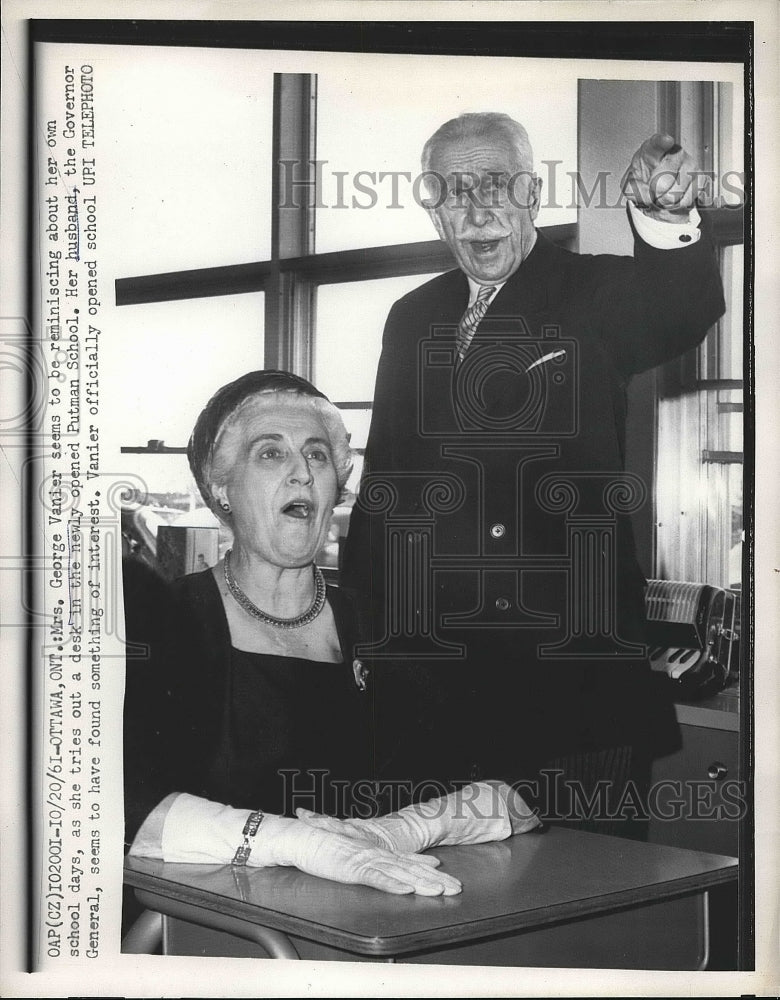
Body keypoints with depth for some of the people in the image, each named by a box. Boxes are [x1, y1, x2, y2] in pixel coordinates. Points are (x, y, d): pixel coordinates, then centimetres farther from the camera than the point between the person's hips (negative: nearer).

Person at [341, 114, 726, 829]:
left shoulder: (592, 295, 0)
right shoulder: (414, 318, 13)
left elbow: (683, 311, -23)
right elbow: (384, 478, 17)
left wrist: (669, 222, -45)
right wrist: (359, 626, 13)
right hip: (437, 674, 4)